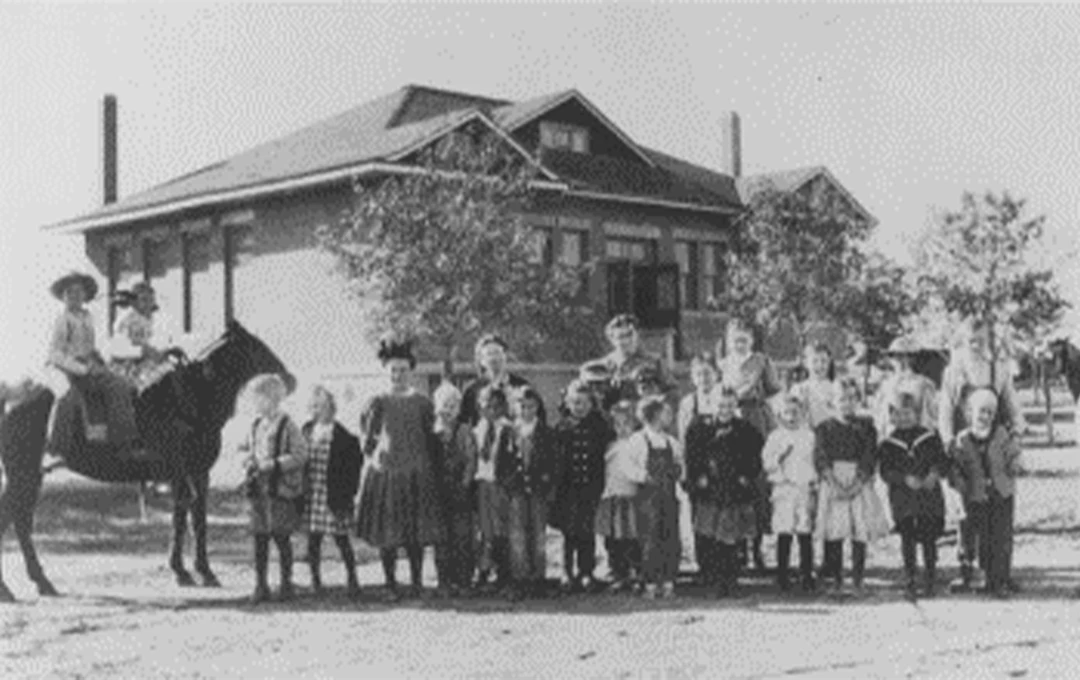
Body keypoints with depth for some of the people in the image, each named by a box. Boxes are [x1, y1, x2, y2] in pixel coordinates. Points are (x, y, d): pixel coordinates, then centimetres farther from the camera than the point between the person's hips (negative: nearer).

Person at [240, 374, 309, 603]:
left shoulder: (287, 425, -9)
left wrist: (271, 465, -19)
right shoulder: (256, 425, 11)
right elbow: (250, 450, 23)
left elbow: (300, 455, -14)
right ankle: (260, 585, 11)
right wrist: (249, 462, 0)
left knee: (281, 537, 2)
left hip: (280, 490, -5)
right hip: (258, 488, 5)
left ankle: (286, 583, 15)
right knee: (260, 538, 6)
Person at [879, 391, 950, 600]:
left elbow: (943, 461, 4)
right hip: (902, 498, 0)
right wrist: (906, 479, -19)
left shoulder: (930, 438, 6)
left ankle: (931, 580, 11)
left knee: (929, 538, -1)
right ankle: (910, 581, 10)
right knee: (908, 539, 2)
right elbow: (886, 471, -3)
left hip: (929, 495, 0)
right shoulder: (888, 444, 5)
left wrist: (934, 474, -17)